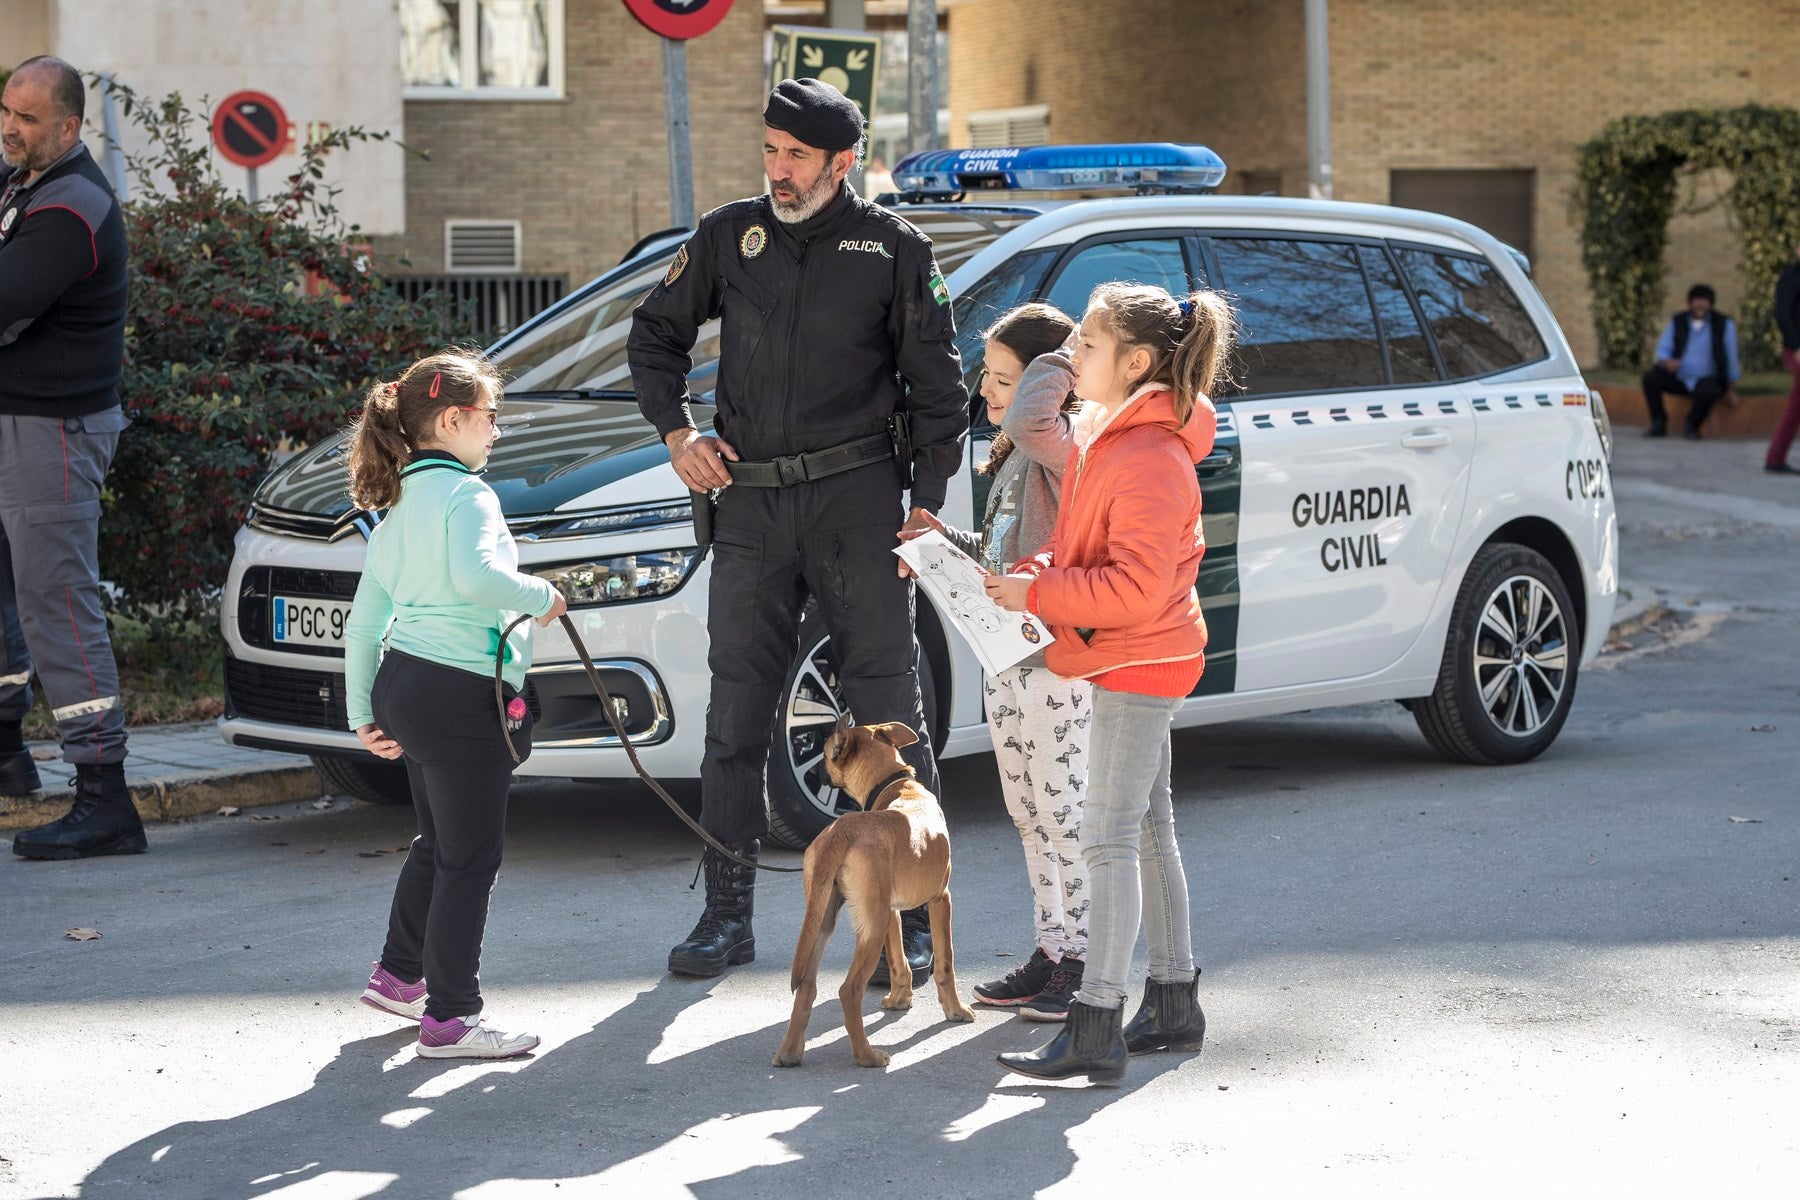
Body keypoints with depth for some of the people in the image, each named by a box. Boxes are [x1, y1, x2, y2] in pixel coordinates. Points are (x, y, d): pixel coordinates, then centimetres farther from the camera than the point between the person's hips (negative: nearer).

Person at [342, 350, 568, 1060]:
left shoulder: (398, 510, 15)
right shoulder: (465, 494, -11)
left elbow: (364, 623, 18)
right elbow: (475, 575, -32)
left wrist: (362, 714, 24)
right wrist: (540, 596, -15)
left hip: (403, 684, 9)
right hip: (462, 694, -9)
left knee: (437, 842, 24)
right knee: (470, 859, -3)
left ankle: (399, 976, 35)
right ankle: (451, 1018, 0)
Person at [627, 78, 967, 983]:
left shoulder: (893, 248, 2)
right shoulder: (729, 236, 9)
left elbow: (938, 387, 4)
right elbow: (655, 334, 20)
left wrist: (927, 503, -2)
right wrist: (677, 434, 6)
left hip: (857, 495, -3)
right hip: (751, 501, 3)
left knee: (888, 711, -2)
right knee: (736, 712, 5)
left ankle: (911, 918, 5)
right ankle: (727, 913, 14)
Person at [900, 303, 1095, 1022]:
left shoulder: (1062, 449, -16)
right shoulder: (1013, 459, 15)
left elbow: (1030, 418, -41)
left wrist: (1063, 361, -25)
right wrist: (948, 541, 8)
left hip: (1056, 665, -10)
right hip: (1006, 664, 10)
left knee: (1063, 814, -3)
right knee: (1029, 816, 15)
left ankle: (1087, 962, 6)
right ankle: (1052, 949, 24)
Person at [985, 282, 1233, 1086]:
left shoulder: (1150, 461, -21)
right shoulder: (1107, 437, 12)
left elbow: (1136, 588, -27)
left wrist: (1037, 594, -22)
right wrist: (1032, 574, 1)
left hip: (1138, 663, -11)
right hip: (1136, 662, 11)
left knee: (1110, 838, -12)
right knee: (1147, 831, 16)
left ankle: (1094, 1032, -12)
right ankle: (1174, 1004, 25)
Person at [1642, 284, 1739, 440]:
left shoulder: (1724, 324, 0)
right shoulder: (1677, 322, 6)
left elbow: (1730, 356, 2)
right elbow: (1662, 349, 3)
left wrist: (1729, 389, 2)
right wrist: (1666, 361, -23)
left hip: (1707, 379, -3)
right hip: (1678, 377, 3)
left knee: (1710, 391, -38)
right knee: (1650, 377, -24)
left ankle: (1692, 426, -10)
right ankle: (1659, 423, -8)